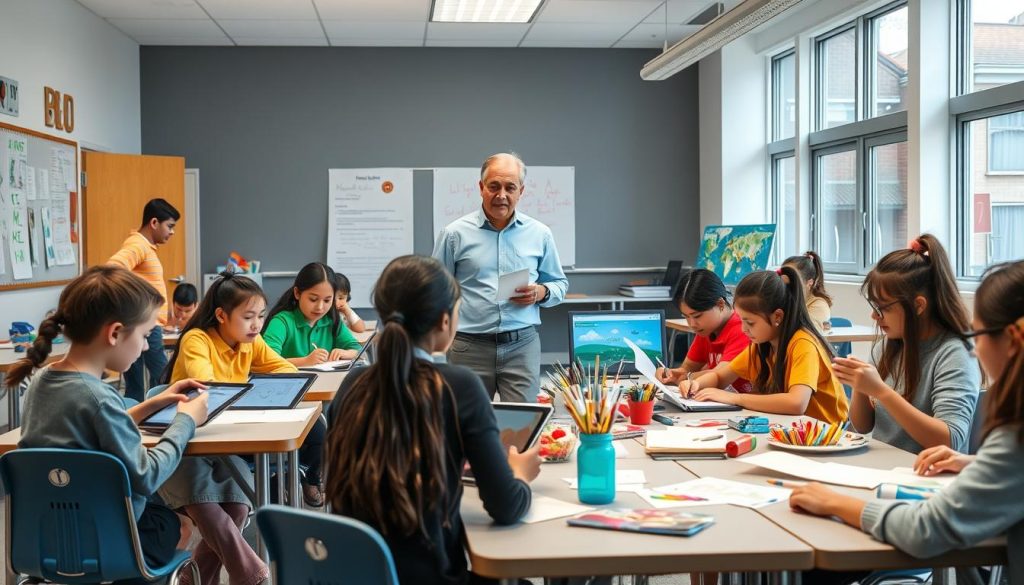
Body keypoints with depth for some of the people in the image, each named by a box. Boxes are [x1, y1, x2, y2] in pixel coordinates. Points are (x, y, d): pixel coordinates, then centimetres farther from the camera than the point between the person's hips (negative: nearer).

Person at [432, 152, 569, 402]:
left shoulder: (539, 234, 8)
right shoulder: (455, 234, 2)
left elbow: (559, 283, 17)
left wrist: (542, 292, -6)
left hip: (522, 346, 1)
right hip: (469, 347, -1)